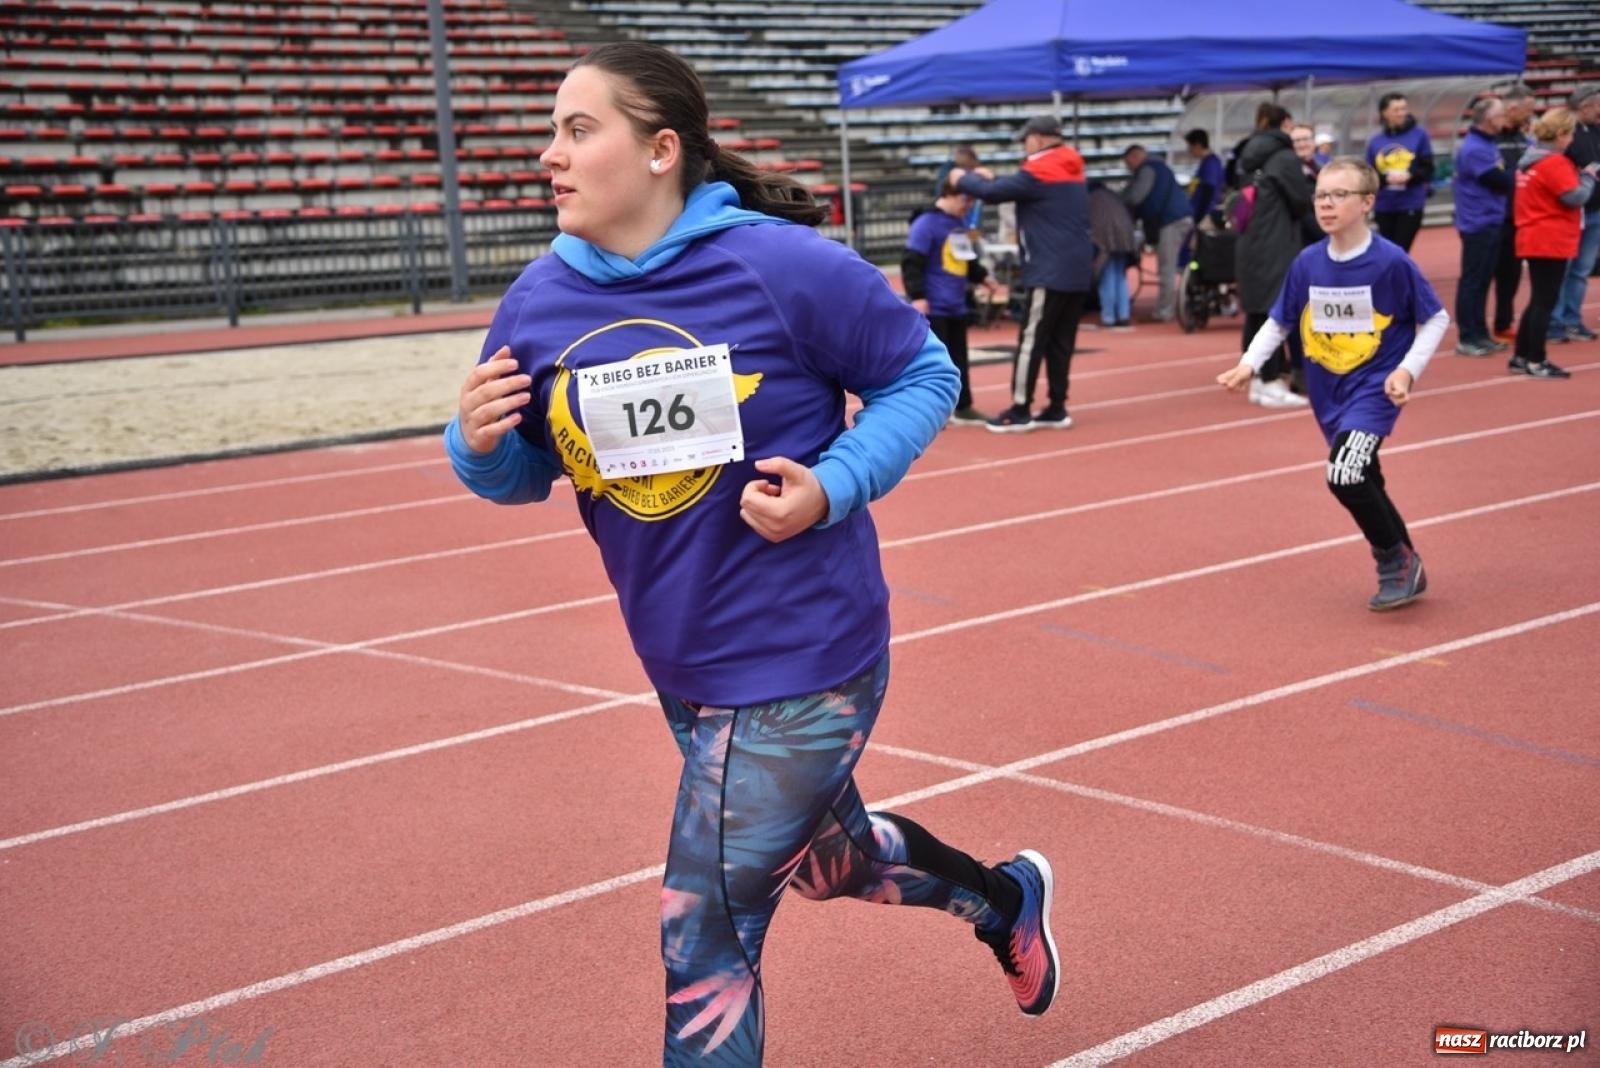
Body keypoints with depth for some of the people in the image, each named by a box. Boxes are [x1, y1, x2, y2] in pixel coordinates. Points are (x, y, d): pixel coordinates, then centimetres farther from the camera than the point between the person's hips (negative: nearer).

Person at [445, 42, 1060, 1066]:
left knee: (705, 936, -2)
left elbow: (924, 376, -7)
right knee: (820, 848, 28)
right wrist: (479, 444, -17)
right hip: (681, 665, 7)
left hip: (801, 659, -7)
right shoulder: (540, 299, -5)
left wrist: (833, 488, -22)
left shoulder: (783, 264, -19)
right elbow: (523, 475, 6)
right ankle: (1004, 896, 57)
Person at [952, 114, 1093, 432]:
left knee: (1031, 340, -4)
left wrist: (963, 179, 5)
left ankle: (1020, 411, -2)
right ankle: (1057, 408, 13)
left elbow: (993, 192, -12)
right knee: (1061, 342, 11)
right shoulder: (1071, 172, 16)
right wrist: (989, 180, 15)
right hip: (1077, 270, 8)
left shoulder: (1039, 173, -11)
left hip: (1050, 272, -8)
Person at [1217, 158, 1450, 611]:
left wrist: (1407, 370, -15)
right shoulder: (1307, 263, -2)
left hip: (1376, 387, -6)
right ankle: (1405, 571, 34)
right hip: (1329, 391, 6)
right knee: (1363, 485, 14)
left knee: (1344, 475, -22)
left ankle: (1396, 561, 1)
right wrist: (1249, 364, -4)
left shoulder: (1391, 261, -15)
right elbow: (1279, 322, 10)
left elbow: (1436, 318, -5)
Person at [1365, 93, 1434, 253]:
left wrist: (1408, 176, -18)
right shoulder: (1375, 142, 3)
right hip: (1384, 207, 2)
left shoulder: (1419, 135, -1)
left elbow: (1427, 170, 0)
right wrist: (1387, 179, -17)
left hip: (1411, 206, -2)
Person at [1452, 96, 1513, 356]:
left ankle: (1480, 334, 20)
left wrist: (1516, 175, -6)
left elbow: (1502, 178, 12)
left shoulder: (1487, 144, 13)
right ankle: (1466, 339, 0)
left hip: (1490, 222, 9)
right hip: (1478, 224, -9)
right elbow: (1502, 182, -19)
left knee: (1483, 280, 13)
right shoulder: (1474, 149, -18)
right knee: (1472, 281, -4)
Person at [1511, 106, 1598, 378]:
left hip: (1533, 239, 9)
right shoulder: (1555, 163, -16)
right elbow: (1576, 197, -19)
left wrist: (1577, 175, 10)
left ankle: (1521, 356, 18)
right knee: (1546, 301, -4)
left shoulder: (1530, 159, 13)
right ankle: (1536, 362, -1)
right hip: (1551, 241, -9)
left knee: (1538, 299, 16)